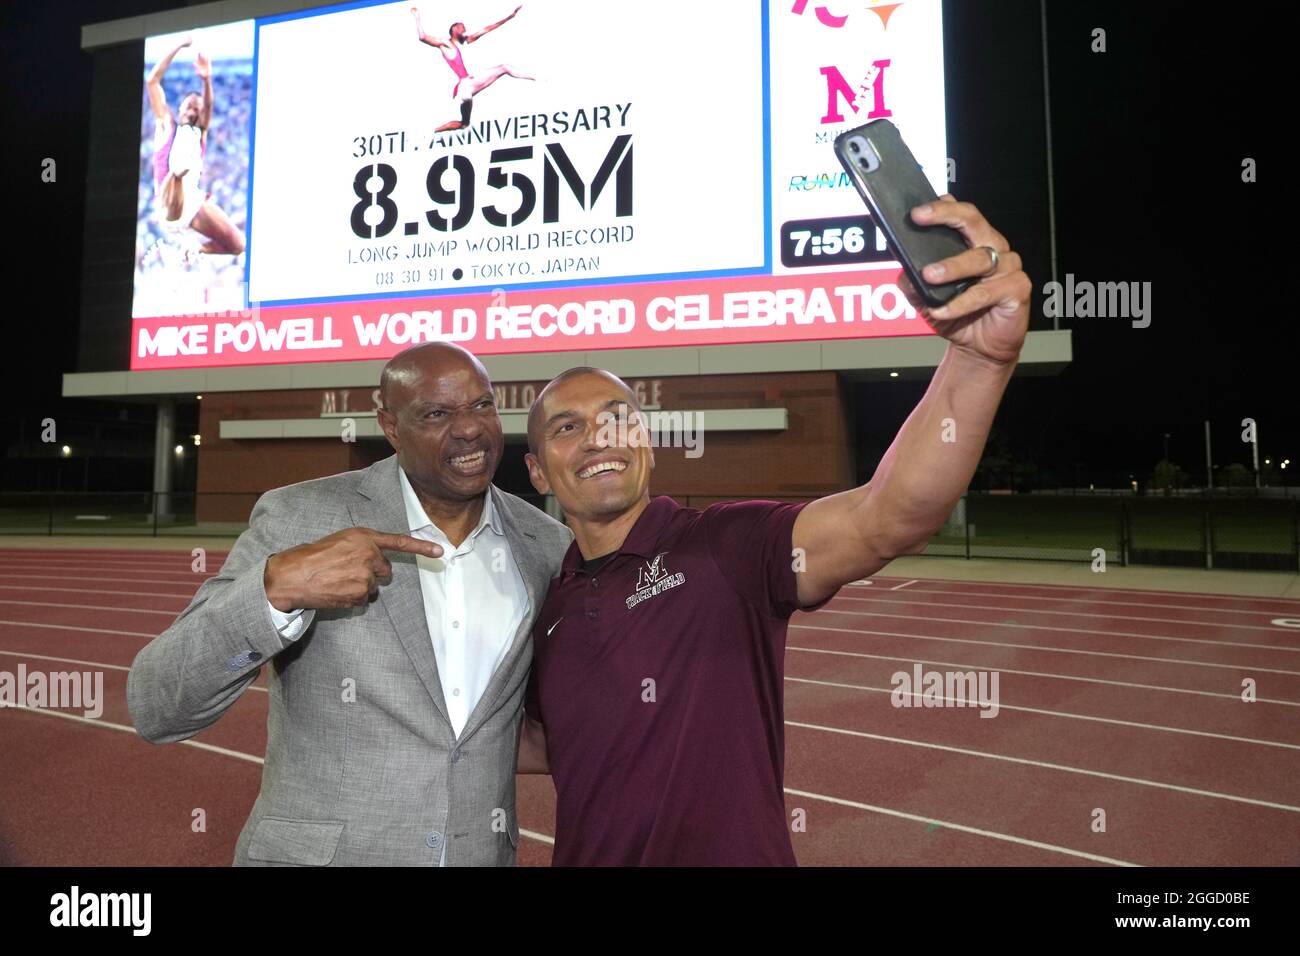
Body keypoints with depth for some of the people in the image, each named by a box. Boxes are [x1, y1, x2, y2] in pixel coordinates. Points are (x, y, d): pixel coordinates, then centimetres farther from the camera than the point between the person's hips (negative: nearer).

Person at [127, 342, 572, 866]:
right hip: (312, 854, -2)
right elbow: (154, 709, -17)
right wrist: (276, 585, -32)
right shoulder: (298, 519, -13)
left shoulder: (549, 546, -5)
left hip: (484, 853, 3)